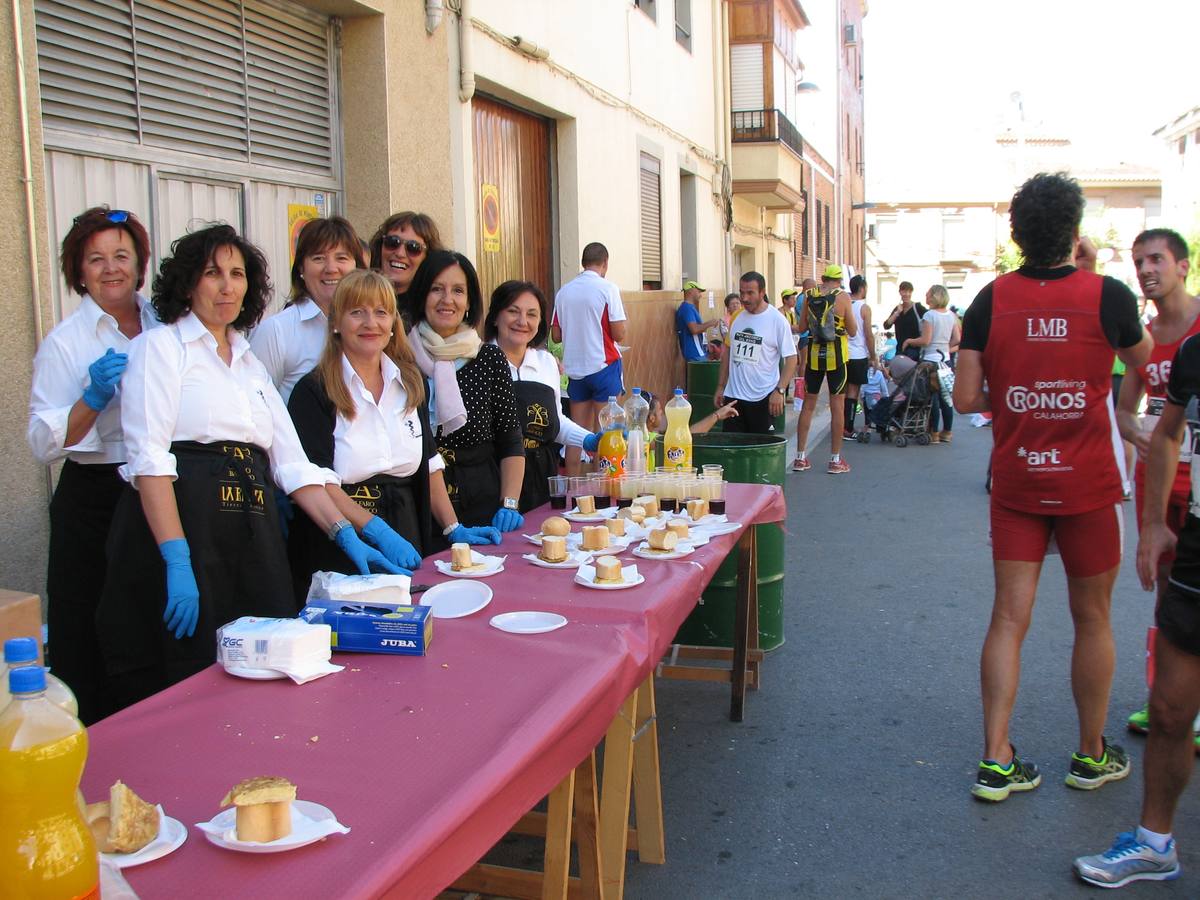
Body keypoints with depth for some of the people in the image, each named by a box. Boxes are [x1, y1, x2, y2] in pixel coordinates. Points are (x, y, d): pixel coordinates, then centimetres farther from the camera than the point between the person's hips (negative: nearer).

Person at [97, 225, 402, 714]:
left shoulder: (251, 364, 20)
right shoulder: (160, 347, 2)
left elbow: (292, 465, 17)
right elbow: (148, 458, -10)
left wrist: (345, 534, 6)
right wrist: (177, 561, -20)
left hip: (252, 541, 6)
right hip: (183, 528, -6)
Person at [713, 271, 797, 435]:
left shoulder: (777, 320, -8)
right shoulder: (737, 318, 8)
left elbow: (791, 358, -9)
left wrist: (779, 390, -19)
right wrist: (720, 387, 12)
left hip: (763, 398, -5)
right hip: (733, 396, 5)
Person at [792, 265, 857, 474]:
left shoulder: (809, 297, 2)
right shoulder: (842, 297, -7)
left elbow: (802, 327, 7)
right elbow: (853, 331, -5)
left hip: (814, 354, 3)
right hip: (836, 355, -3)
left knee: (808, 404, 11)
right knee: (837, 406, 3)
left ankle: (800, 458, 12)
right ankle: (835, 460, 5)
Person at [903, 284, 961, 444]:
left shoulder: (929, 315, -14)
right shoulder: (951, 315, 6)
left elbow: (925, 340, -18)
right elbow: (957, 338, 7)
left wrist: (909, 341, -3)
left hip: (930, 359, -7)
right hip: (945, 358, 7)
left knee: (932, 397, -1)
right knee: (945, 396, 12)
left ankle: (934, 433, 2)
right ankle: (947, 432, 18)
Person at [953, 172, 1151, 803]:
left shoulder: (992, 300, -6)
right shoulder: (1107, 295, -9)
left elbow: (966, 399, -7)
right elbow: (1142, 357, 12)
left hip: (1015, 483, 2)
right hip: (1086, 484, -1)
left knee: (1009, 617, 6)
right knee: (1092, 618, 14)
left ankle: (996, 762, 6)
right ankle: (1091, 755, 28)